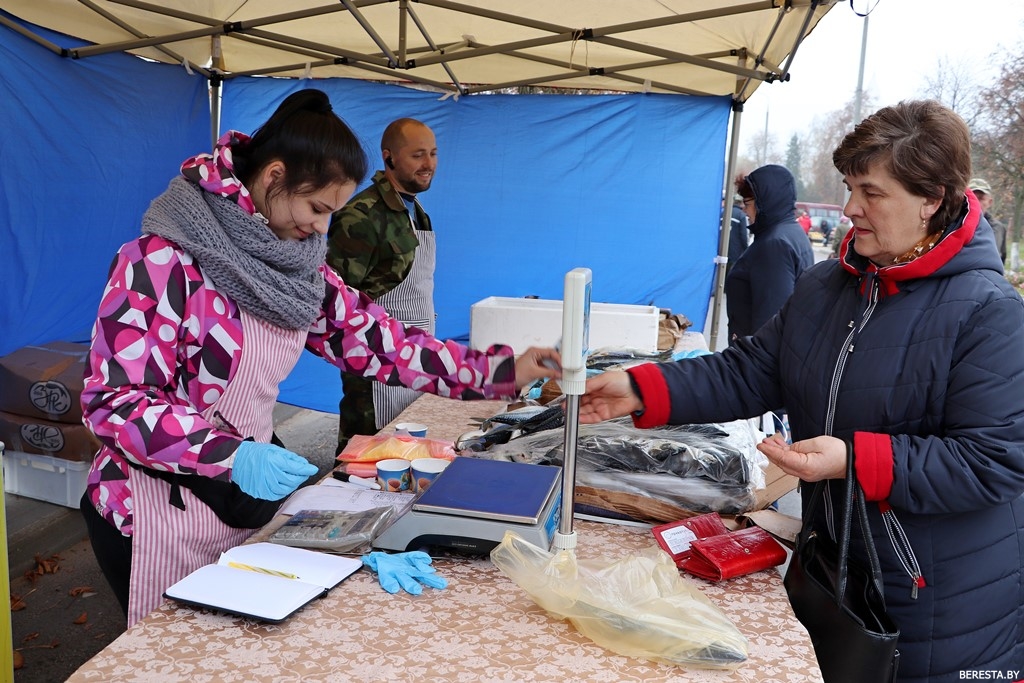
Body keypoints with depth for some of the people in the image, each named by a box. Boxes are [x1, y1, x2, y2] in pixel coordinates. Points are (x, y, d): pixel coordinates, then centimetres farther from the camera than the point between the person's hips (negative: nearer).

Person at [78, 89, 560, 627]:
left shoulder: (296, 265, 2)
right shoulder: (164, 260, -20)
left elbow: (374, 340, 2)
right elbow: (115, 398, -22)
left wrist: (501, 371, -4)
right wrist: (233, 457, -33)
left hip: (249, 500, 6)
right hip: (162, 517, -6)